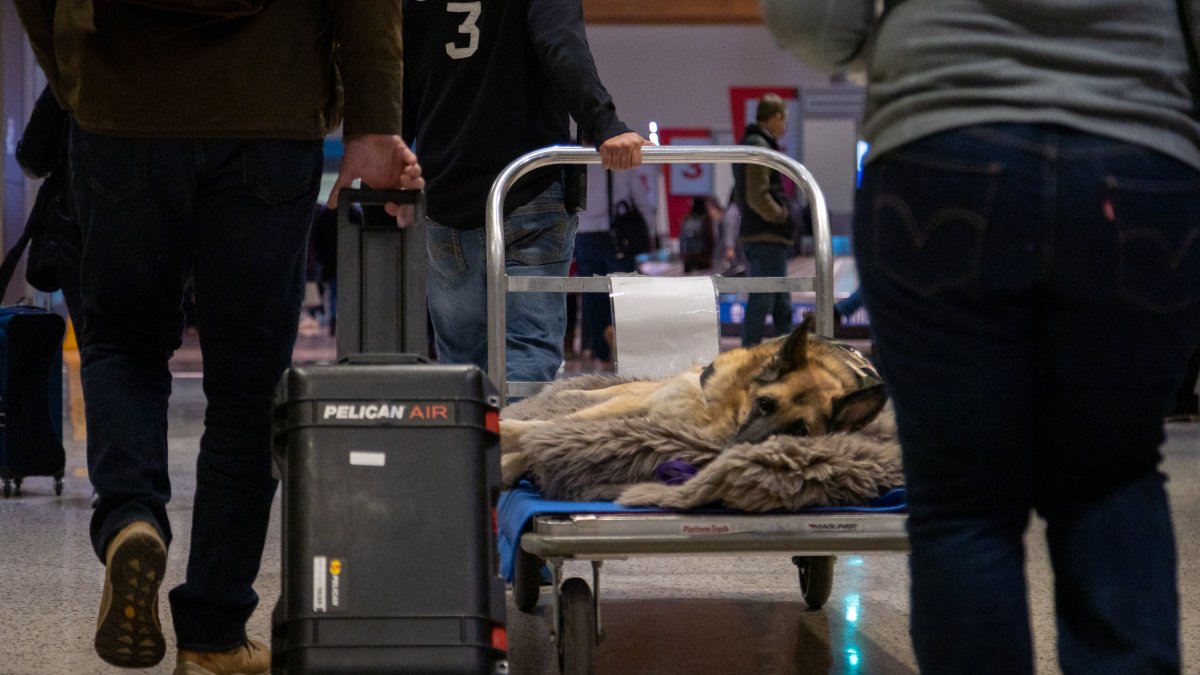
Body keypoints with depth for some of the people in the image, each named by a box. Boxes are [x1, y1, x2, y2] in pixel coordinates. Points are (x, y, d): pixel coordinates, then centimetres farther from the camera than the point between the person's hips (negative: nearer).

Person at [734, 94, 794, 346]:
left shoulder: (750, 144, 19)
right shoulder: (759, 146, -13)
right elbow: (758, 197, -21)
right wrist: (782, 216, -8)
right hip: (766, 238, -10)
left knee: (782, 305, 14)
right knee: (761, 302, -8)